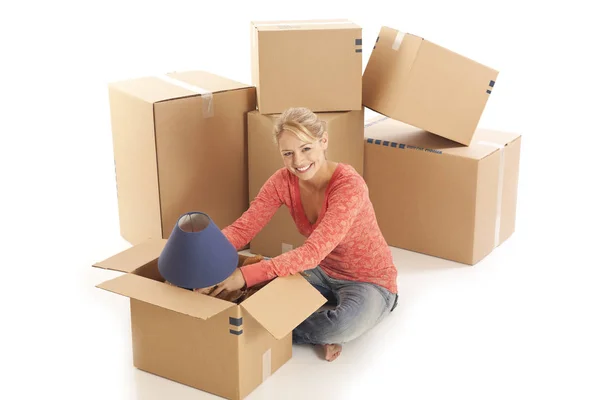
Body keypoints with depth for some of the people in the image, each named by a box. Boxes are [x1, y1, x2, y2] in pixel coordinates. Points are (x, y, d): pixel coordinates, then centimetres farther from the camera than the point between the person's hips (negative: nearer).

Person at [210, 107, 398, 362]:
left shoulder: (349, 185, -30)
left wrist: (246, 276, -44)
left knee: (348, 322, -38)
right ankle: (321, 331, -6)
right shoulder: (283, 180, -11)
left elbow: (313, 252, -37)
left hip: (369, 282, -5)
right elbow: (243, 228, -16)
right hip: (324, 273, 6)